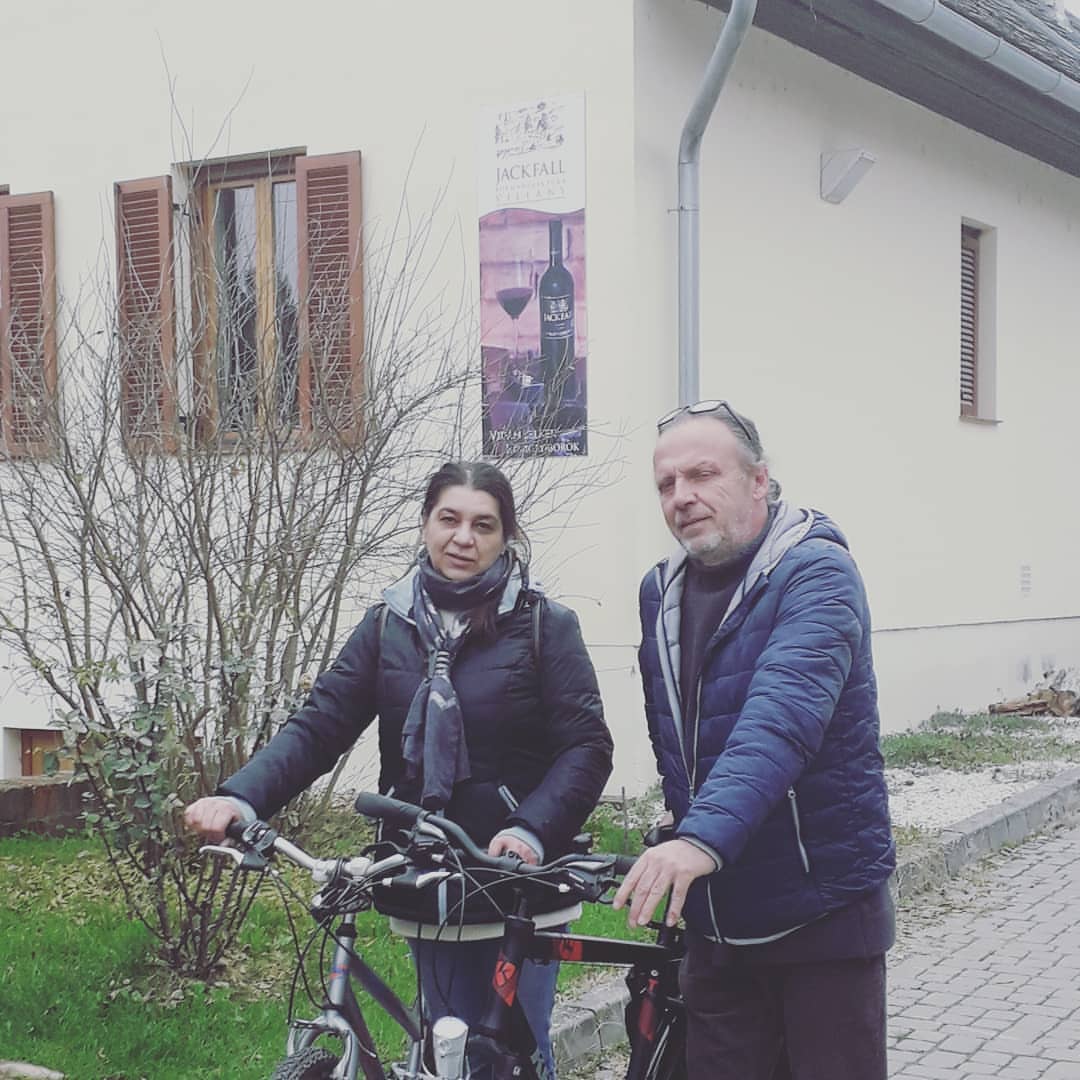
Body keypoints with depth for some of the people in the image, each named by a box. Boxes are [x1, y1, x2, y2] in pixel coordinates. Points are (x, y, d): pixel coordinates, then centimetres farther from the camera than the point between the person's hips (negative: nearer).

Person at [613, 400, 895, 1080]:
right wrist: (680, 827, 11)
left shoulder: (816, 573, -15)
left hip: (823, 914, -6)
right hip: (715, 916, 6)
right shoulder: (660, 591, 8)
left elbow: (781, 717, -32)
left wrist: (704, 837, -43)